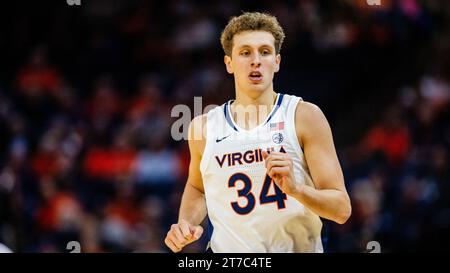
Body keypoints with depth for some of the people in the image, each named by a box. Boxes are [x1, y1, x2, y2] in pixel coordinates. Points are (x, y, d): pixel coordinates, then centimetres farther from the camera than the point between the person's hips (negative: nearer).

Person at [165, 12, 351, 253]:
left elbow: (341, 209, -10)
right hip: (227, 252, 3)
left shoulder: (305, 116, -7)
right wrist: (186, 223, 3)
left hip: (299, 248, -3)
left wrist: (295, 189, -25)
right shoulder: (204, 126, 1)